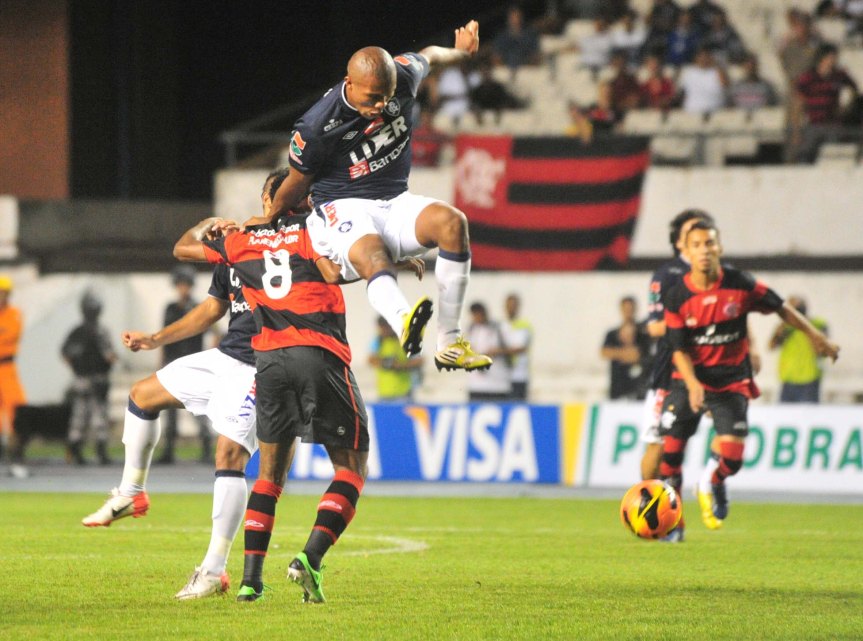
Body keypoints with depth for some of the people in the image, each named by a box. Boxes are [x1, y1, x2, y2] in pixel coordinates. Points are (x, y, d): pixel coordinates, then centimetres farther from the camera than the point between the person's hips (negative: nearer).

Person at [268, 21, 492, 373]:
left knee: (451, 222, -26)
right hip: (342, 209, -5)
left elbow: (429, 55, 20)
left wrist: (460, 52, 41)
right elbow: (297, 185, 0)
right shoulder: (316, 126, -19)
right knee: (374, 261, -38)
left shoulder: (403, 76, -6)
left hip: (394, 201, 5)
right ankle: (404, 320, -74)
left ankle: (449, 344, -24)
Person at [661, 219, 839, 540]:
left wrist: (817, 338, 6)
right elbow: (679, 349, -10)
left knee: (731, 458, -12)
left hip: (732, 382, 0)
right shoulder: (678, 297, -11)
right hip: (690, 379, 0)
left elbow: (781, 308, 4)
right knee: (670, 449, -8)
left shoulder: (740, 285, -10)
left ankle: (712, 484, 25)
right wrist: (692, 385, -26)